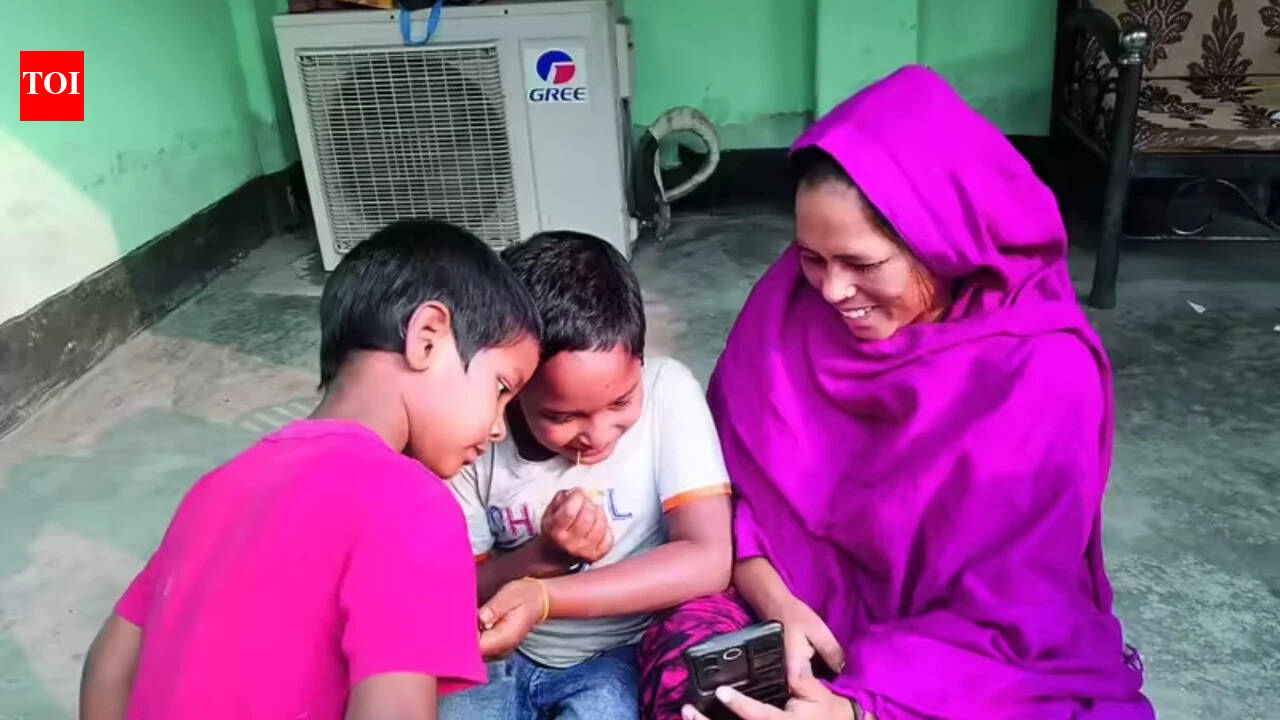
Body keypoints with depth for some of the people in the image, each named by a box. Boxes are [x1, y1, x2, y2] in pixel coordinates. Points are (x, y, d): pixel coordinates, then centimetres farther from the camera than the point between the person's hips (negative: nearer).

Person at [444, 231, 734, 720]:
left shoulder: (666, 391, -16)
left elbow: (709, 560, -20)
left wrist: (542, 598, -26)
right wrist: (543, 555, -22)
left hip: (623, 656, -1)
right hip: (504, 658, 2)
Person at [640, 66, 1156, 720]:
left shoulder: (1044, 376, -18)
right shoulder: (793, 299, -9)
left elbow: (1008, 621, -17)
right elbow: (726, 480, -3)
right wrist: (777, 603, -18)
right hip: (802, 611, 3)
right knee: (682, 652, -25)